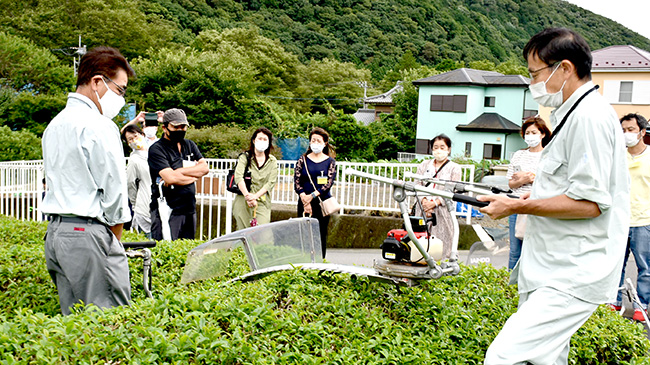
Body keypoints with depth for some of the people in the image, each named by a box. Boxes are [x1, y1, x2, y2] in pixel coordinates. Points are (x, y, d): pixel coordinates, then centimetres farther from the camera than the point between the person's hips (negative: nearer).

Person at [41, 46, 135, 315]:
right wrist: (115, 239, 0)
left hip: (55, 231, 9)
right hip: (88, 232, -9)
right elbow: (114, 190, -13)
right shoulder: (99, 126, -12)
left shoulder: (54, 124, 17)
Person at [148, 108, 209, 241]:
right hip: (168, 211, -6)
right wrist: (194, 176, -4)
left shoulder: (190, 145, 15)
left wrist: (179, 172, -11)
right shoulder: (156, 149, -6)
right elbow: (170, 178, -18)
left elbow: (204, 167, 2)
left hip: (189, 209, 6)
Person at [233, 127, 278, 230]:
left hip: (262, 203, 1)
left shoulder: (272, 161, 12)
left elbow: (271, 182, 1)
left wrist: (255, 196, -15)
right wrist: (247, 195, -25)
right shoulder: (245, 157, 6)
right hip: (243, 202, -1)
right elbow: (238, 177, -9)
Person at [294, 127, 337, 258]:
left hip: (322, 202, 0)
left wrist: (312, 195, -16)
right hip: (304, 202, 1)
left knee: (321, 235, 3)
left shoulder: (330, 161, 5)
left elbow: (329, 182, -6)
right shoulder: (303, 160, 7)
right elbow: (296, 181, 0)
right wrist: (304, 199, -13)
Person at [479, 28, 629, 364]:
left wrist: (517, 207, -14)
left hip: (572, 277, -11)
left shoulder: (589, 116, -16)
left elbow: (589, 203, -22)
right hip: (556, 270, 11)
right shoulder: (574, 113, 18)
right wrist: (535, 197, 14)